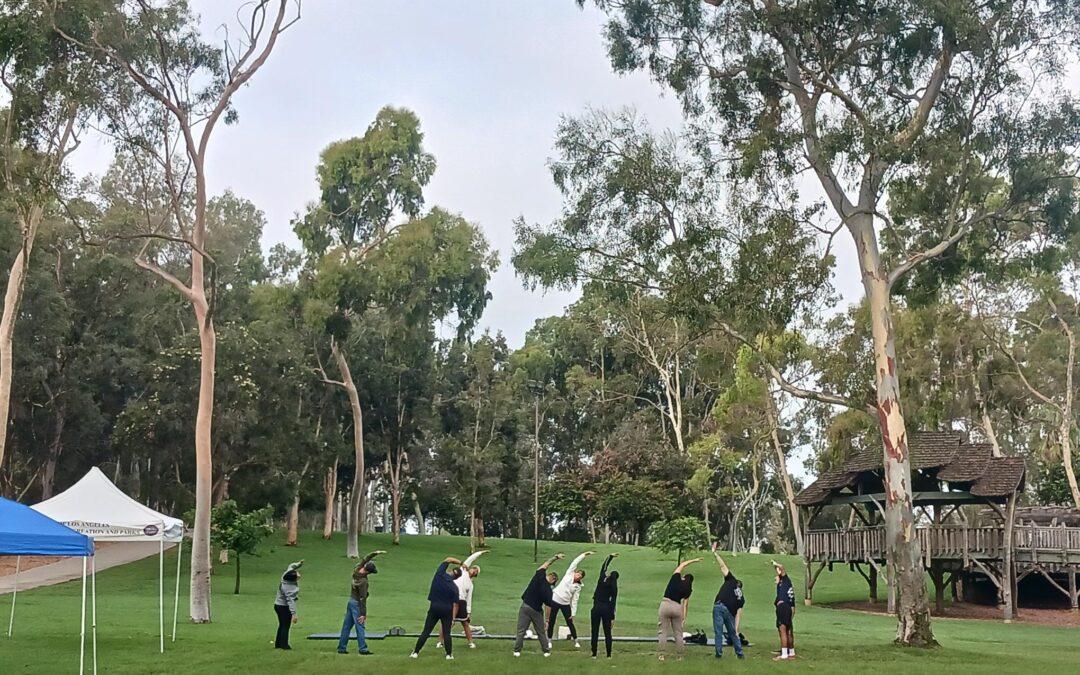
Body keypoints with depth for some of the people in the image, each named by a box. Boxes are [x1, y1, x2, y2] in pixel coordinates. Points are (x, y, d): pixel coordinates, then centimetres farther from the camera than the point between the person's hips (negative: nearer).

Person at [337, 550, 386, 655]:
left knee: (347, 625, 12)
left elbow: (365, 558, 10)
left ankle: (341, 648, 17)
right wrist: (363, 614, -21)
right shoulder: (363, 581, -27)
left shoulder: (356, 569, -7)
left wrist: (375, 553, 12)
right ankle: (363, 649, -1)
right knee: (360, 626, -3)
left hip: (351, 600, 8)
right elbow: (362, 598, -25)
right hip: (357, 604, -8)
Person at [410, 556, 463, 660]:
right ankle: (449, 654, 7)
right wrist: (453, 618, -1)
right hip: (447, 610, -1)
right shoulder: (454, 587, -4)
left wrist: (461, 563, 14)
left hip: (434, 608, 1)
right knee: (447, 633, 8)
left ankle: (415, 652, 8)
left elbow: (448, 559, 9)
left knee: (426, 632, 5)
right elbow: (455, 604, -6)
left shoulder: (440, 574, -5)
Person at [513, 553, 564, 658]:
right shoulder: (548, 590, -14)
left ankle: (517, 650, -1)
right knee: (541, 632, 13)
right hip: (536, 610, -2)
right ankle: (546, 650, 20)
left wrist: (556, 557, 15)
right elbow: (548, 606, -11)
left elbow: (546, 564, 6)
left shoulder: (539, 575, -9)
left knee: (521, 631, 3)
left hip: (525, 606, 2)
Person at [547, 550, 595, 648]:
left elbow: (574, 600, 1)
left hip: (566, 604, 1)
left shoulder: (578, 587, 2)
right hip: (554, 600, -1)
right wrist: (585, 554, -9)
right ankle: (549, 640, 20)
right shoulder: (569, 574, 1)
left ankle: (576, 641, 19)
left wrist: (573, 613, -5)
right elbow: (575, 562, -4)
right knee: (551, 622, 4)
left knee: (570, 623, 3)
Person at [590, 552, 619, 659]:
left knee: (595, 632, 5)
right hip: (606, 609, 0)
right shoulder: (614, 587, -4)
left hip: (596, 608, 0)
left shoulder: (602, 578, -2)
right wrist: (612, 617, -2)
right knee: (607, 633, 8)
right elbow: (613, 602, -5)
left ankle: (594, 654, 4)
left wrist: (611, 556, 25)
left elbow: (604, 567, 15)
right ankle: (609, 655, 6)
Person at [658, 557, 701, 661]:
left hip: (665, 604, 0)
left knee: (663, 632, 2)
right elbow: (685, 604, 1)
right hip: (677, 607, 0)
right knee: (678, 633, 11)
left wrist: (694, 560, 27)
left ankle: (661, 654, -2)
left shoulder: (675, 579, 5)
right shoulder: (688, 590, 5)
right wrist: (684, 616, 8)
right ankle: (679, 655, 13)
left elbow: (682, 565, 20)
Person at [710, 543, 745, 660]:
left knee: (718, 632, 1)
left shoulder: (731, 581, 17)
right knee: (733, 634, 19)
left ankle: (719, 654, -2)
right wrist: (736, 629, 12)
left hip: (719, 607, -3)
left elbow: (723, 566, 11)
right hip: (729, 611, 4)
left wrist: (715, 552, 15)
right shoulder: (741, 599, 23)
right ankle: (740, 654, 23)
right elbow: (737, 615, 16)